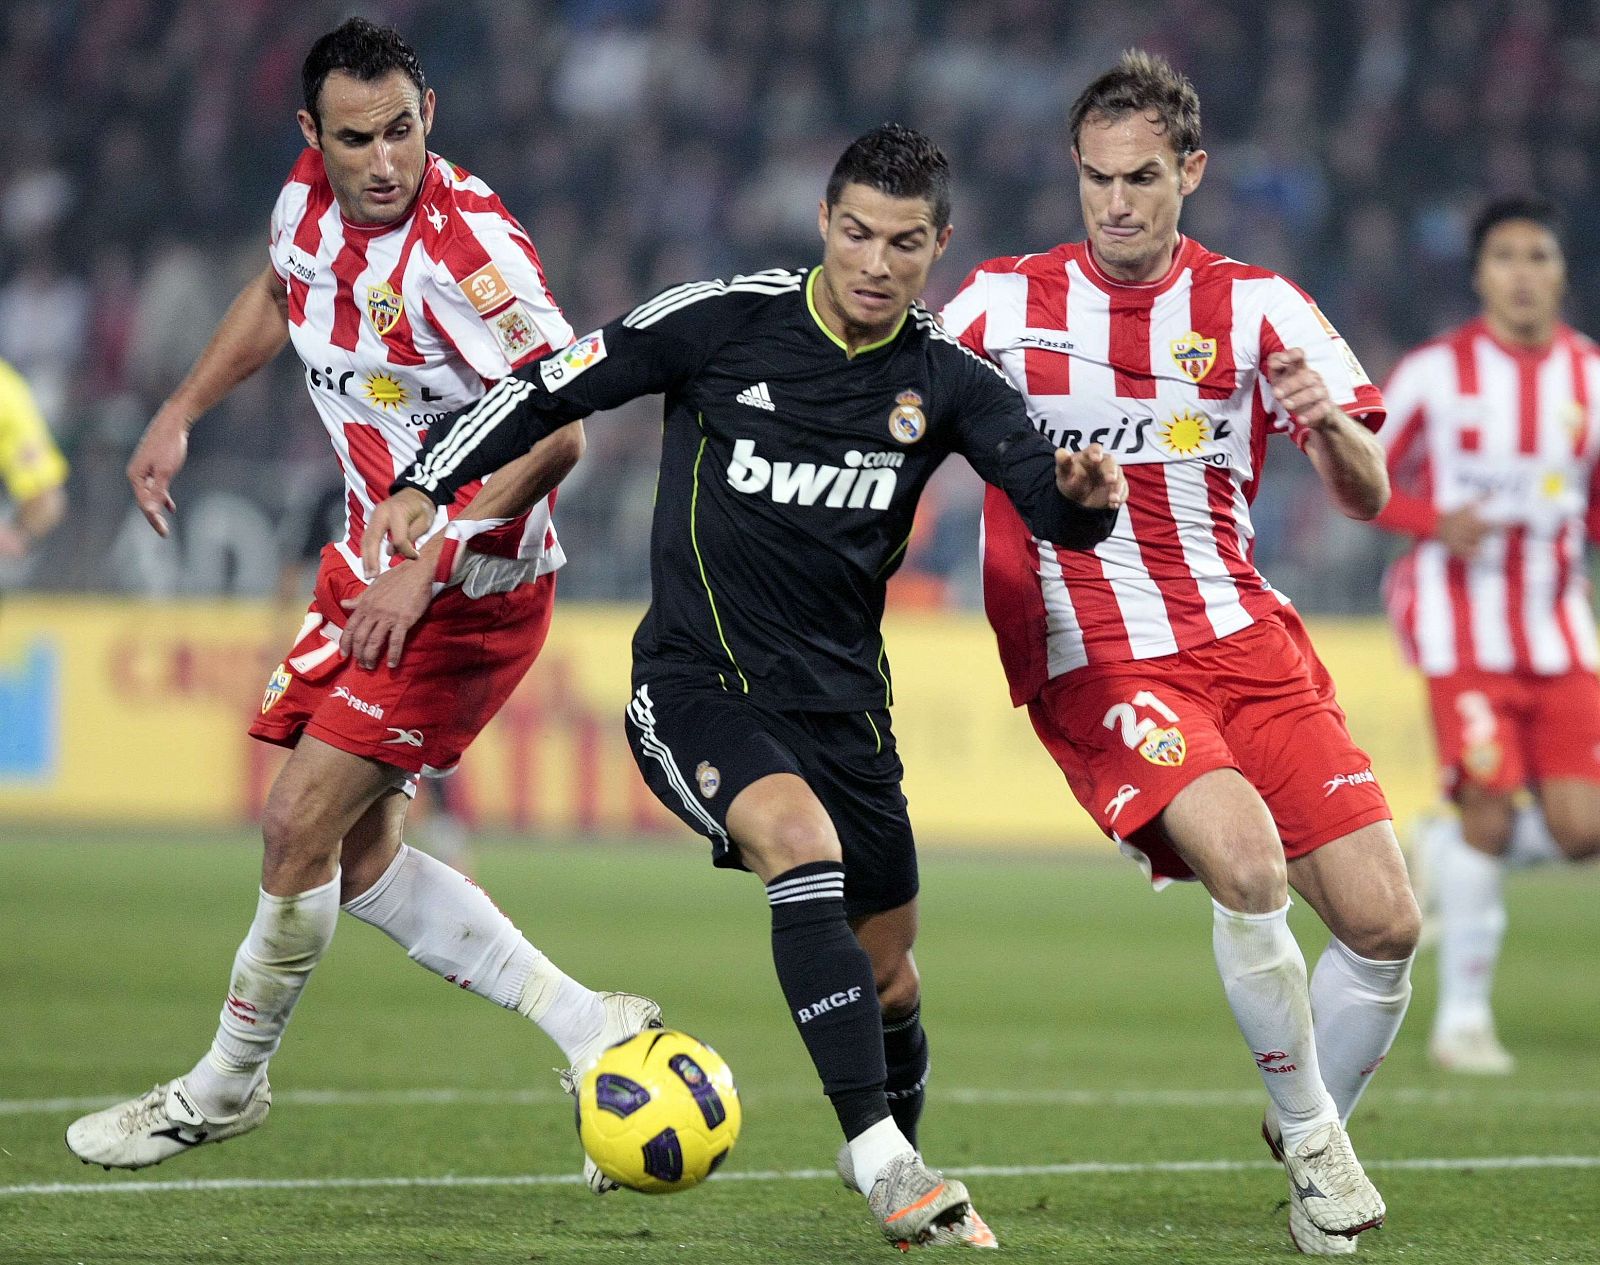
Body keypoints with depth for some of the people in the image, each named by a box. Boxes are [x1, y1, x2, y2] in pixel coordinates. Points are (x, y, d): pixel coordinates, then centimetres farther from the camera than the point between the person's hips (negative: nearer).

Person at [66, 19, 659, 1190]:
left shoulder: (468, 249, -27)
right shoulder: (313, 195, -3)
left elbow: (558, 432, -31)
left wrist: (431, 563, -35)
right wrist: (182, 413, 18)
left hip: (471, 591, -9)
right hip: (375, 562, 9)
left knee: (300, 826, -7)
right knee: (354, 853, 8)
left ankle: (227, 1084, 14)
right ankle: (591, 1028, 14)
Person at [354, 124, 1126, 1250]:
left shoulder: (947, 379, -1)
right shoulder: (723, 320, -9)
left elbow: (1048, 496, -12)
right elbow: (553, 388, -3)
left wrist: (1084, 496, -36)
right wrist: (425, 485, -13)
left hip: (843, 699, 4)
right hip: (698, 686, -4)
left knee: (886, 975, 10)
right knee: (802, 843, -32)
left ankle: (895, 1165, 40)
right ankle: (884, 1165, -33)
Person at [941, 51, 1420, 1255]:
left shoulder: (1254, 306, 4)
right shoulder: (1004, 303, 2)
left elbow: (1369, 497, -1)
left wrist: (1330, 425, -23)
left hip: (1248, 643, 3)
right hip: (1095, 664, -3)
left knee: (1383, 919, -7)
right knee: (1248, 864, -28)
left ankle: (1324, 1127, 21)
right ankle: (1308, 1134, -7)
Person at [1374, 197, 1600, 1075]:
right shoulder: (1435, 374, -6)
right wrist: (1437, 522, -16)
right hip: (1464, 628, -4)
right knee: (1490, 813, -12)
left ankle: (1448, 849, 28)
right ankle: (1462, 1018, 2)